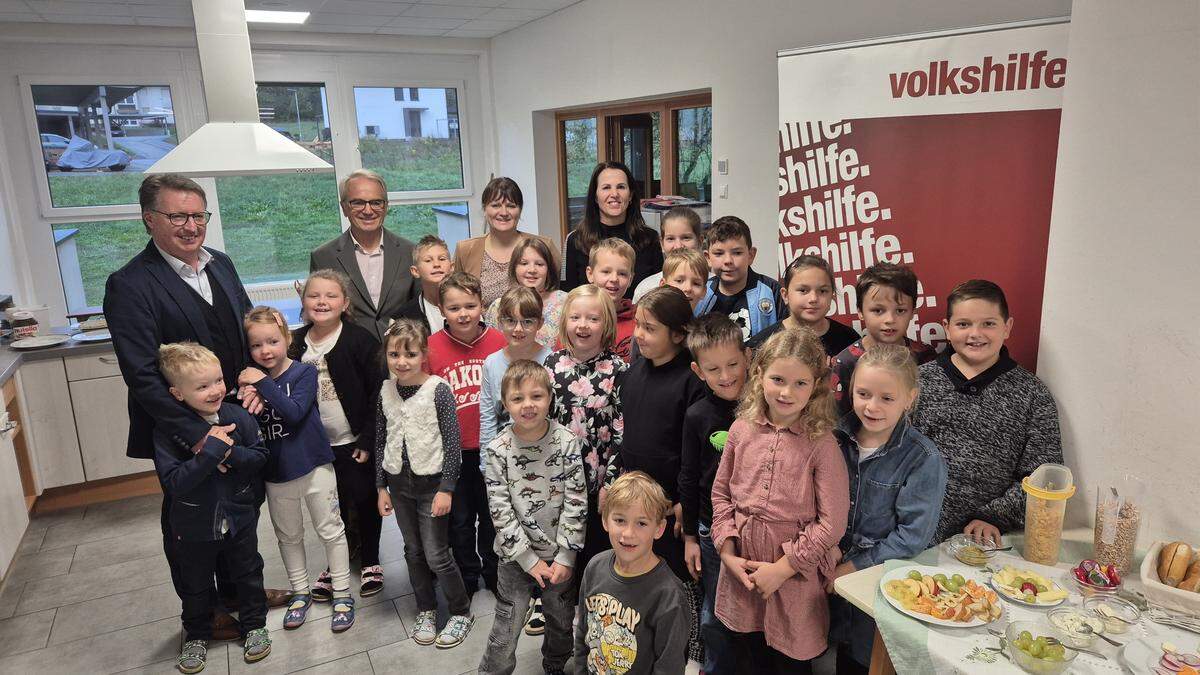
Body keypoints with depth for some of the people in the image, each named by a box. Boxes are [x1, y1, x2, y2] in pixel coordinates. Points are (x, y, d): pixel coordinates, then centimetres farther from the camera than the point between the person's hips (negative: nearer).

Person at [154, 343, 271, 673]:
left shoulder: (237, 416, -14)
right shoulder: (167, 431, -21)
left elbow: (260, 455, -9)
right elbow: (173, 483, -28)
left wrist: (231, 453, -28)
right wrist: (211, 451, -36)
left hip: (239, 518, 1)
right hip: (194, 527, -1)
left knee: (248, 574, 19)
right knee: (195, 585, 20)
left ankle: (254, 625, 41)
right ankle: (197, 635, 44)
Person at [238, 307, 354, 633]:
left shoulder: (304, 372, -10)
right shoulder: (250, 379, 1)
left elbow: (295, 412, -25)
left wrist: (264, 384, -25)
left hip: (314, 467, -4)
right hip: (276, 473, 5)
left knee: (330, 530, 5)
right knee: (288, 536, 18)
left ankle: (343, 594, 18)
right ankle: (300, 592, 36)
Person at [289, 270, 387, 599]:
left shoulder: (360, 340, -12)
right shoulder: (295, 344, 1)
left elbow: (376, 393, -13)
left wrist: (367, 440, -14)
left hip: (355, 443, -4)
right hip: (318, 445, 4)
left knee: (365, 501, 9)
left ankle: (370, 561, 29)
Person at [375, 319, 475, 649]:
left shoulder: (438, 390, -15)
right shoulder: (385, 391, 0)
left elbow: (452, 443, -13)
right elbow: (381, 441, 8)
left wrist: (446, 488, -15)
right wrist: (381, 486, 8)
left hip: (432, 482, -5)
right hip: (399, 483, 5)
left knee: (436, 555, -1)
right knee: (414, 551, 15)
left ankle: (461, 612, 19)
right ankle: (426, 610, 32)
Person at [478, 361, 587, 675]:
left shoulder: (566, 442, -12)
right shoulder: (498, 450, -12)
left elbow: (575, 502, -10)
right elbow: (500, 510, -11)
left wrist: (566, 556, -12)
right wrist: (529, 559, -12)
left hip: (559, 554, 1)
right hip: (515, 556, -1)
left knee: (561, 624, 19)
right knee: (505, 635, 5)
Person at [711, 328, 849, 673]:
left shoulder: (821, 443, -15)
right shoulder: (742, 429, -4)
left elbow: (832, 521, -15)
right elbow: (721, 493, 5)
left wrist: (783, 567, -14)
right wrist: (727, 552, -3)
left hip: (795, 571, -3)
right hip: (742, 569, 4)